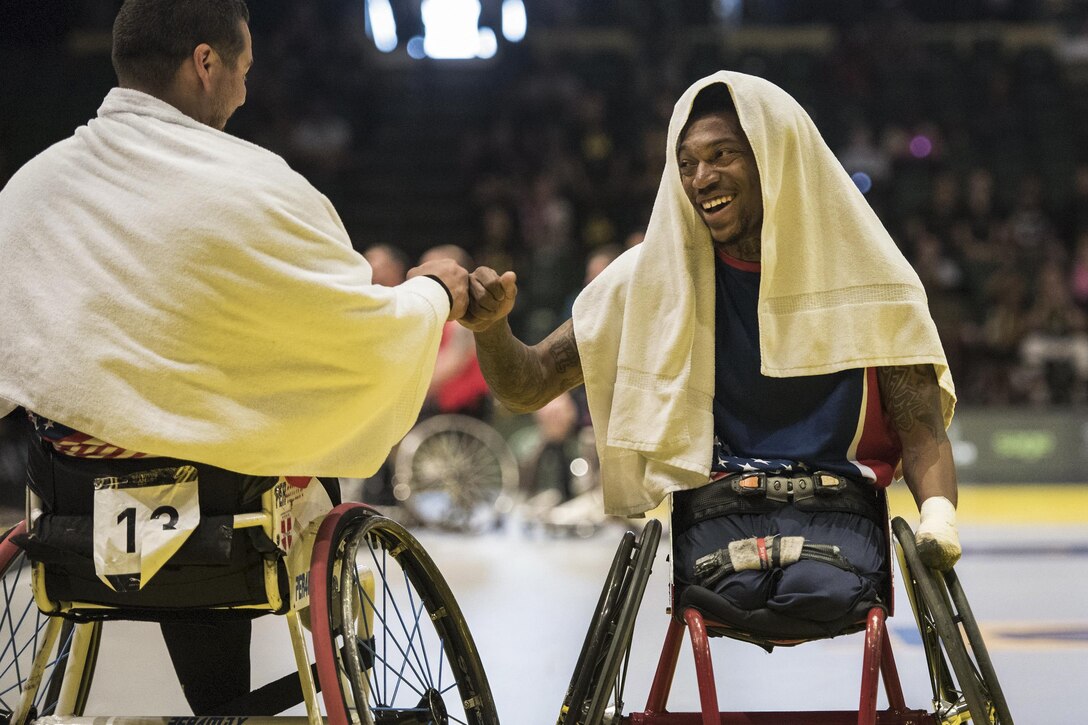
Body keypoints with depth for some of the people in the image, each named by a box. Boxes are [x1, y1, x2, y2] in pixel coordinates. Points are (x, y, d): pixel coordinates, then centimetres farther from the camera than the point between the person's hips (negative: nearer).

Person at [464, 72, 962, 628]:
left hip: (838, 513, 0)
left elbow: (922, 432, 5)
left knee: (820, 589, -35)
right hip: (716, 513, 0)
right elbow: (527, 388, 7)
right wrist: (489, 326, -17)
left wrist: (938, 515, -18)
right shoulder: (656, 276, 8)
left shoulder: (864, 276, 7)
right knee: (740, 587, -34)